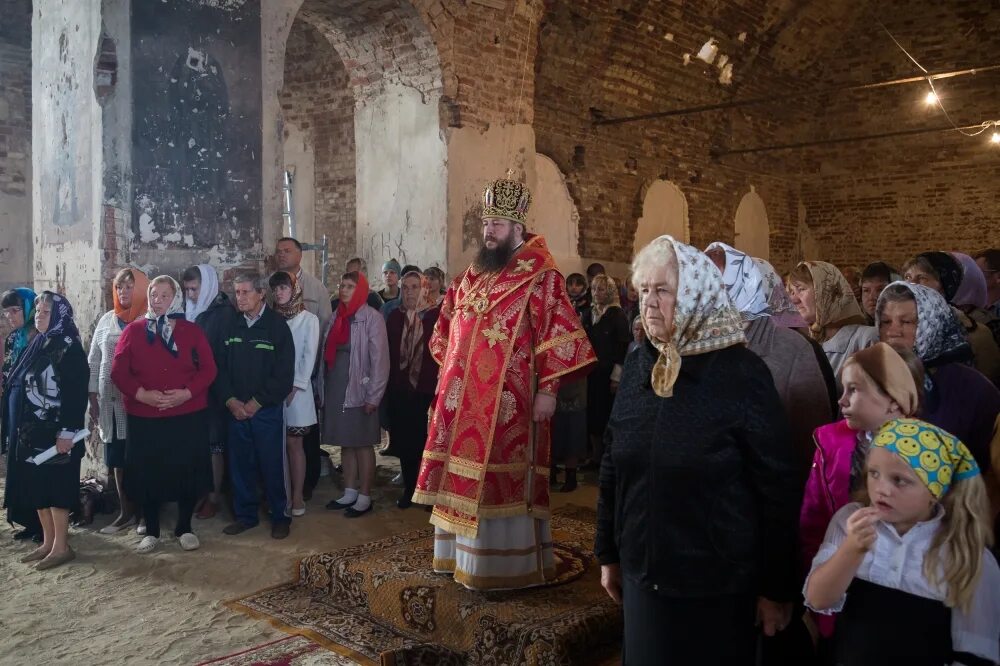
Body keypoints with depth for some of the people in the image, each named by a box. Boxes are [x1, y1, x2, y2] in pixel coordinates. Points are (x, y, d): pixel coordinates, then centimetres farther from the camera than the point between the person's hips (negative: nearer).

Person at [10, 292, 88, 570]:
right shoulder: (36, 345, 12)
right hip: (30, 430, 8)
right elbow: (20, 386, 17)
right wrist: (20, 428, 14)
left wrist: (66, 432, -21)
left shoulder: (69, 348, -12)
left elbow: (77, 394, -17)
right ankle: (48, 542, 22)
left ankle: (61, 546, 7)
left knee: (57, 485, -2)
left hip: (55, 431, -8)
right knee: (36, 486, 12)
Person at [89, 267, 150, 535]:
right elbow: (93, 362, 14)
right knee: (117, 458, 7)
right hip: (111, 401, 5)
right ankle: (126, 511, 18)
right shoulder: (106, 321, 11)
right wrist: (93, 398, 9)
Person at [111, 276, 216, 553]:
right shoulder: (133, 330, 3)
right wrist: (141, 394, -17)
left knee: (187, 472, 5)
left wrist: (187, 393, -16)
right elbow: (118, 371, -1)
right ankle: (151, 531, 21)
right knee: (146, 474, 6)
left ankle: (184, 528, 21)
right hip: (144, 418, 0)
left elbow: (208, 369, 0)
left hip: (188, 416, 0)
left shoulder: (191, 331, 4)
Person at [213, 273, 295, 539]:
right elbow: (219, 367, 6)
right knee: (239, 464, 9)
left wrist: (256, 402, -10)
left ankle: (280, 517, 15)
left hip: (267, 409, -3)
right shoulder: (231, 325, 6)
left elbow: (284, 374, -8)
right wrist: (230, 400, -7)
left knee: (272, 465, 1)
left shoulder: (277, 326, -5)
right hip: (236, 410, 4)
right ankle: (245, 515, 23)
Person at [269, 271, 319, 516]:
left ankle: (297, 496, 7)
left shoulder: (309, 319, -1)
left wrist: (295, 387, -11)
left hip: (296, 389, -3)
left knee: (293, 443, 1)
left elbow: (309, 356, -5)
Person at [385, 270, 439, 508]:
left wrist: (438, 385, -13)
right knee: (404, 441, 8)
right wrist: (390, 386, 3)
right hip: (399, 390, 4)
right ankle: (409, 488, 20)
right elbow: (388, 353, 9)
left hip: (427, 389, -3)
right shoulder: (394, 317, 9)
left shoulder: (436, 315, -3)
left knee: (427, 440, 0)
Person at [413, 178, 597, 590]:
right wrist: (447, 375, 18)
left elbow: (559, 334, -13)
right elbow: (447, 330, 23)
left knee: (500, 479, 0)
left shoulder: (540, 276, -8)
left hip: (507, 398, -7)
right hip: (464, 397, 7)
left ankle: (504, 564, 13)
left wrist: (548, 389, -17)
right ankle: (462, 552, 28)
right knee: (464, 476, 13)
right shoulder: (472, 275, 14)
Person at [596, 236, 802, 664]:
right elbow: (613, 467, 6)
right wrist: (608, 553, 10)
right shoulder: (639, 364, 0)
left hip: (717, 585, -4)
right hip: (643, 577, 4)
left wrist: (777, 589, -8)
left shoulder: (741, 375, -14)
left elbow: (779, 488, -11)